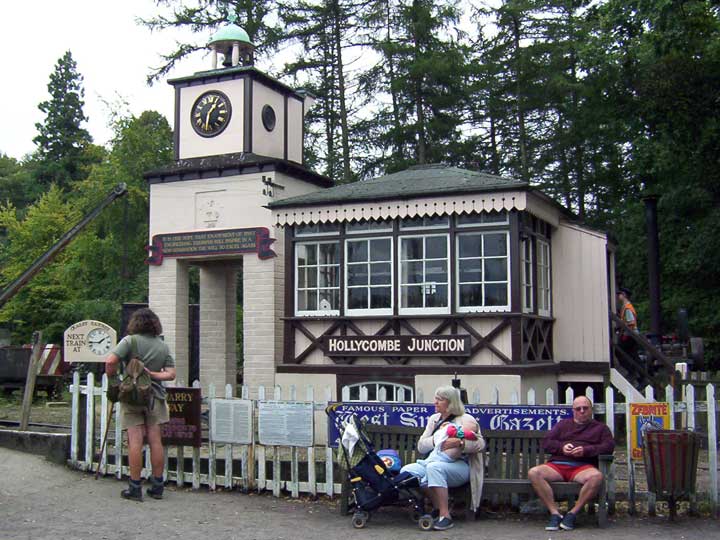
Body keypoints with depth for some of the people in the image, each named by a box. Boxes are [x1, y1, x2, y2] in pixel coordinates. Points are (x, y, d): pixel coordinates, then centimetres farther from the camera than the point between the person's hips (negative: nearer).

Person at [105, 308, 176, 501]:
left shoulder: (130, 341, -5)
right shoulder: (163, 346, 8)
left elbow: (110, 361, -17)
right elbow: (171, 374, 2)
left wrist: (112, 380, -2)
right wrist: (152, 374, -1)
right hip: (154, 396, 3)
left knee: (135, 441, -2)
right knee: (155, 441, 6)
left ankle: (135, 487, 0)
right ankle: (157, 486, 12)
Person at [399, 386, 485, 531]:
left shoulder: (465, 419, 2)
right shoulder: (434, 419, 20)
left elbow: (480, 443, -12)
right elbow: (420, 446, 13)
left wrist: (459, 443, -27)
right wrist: (436, 439, -5)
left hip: (459, 466, -6)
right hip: (432, 462, 6)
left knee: (434, 467, -38)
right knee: (406, 471, -21)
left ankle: (445, 515, -32)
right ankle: (438, 507, -9)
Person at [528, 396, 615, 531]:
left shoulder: (600, 427, 22)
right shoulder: (563, 424, 28)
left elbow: (609, 446, 5)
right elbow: (546, 442, 19)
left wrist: (586, 450, -10)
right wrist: (561, 447, -3)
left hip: (583, 466, -2)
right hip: (557, 464, 2)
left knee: (596, 476, -38)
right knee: (533, 473, -28)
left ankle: (573, 513, -24)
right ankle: (555, 513, -25)